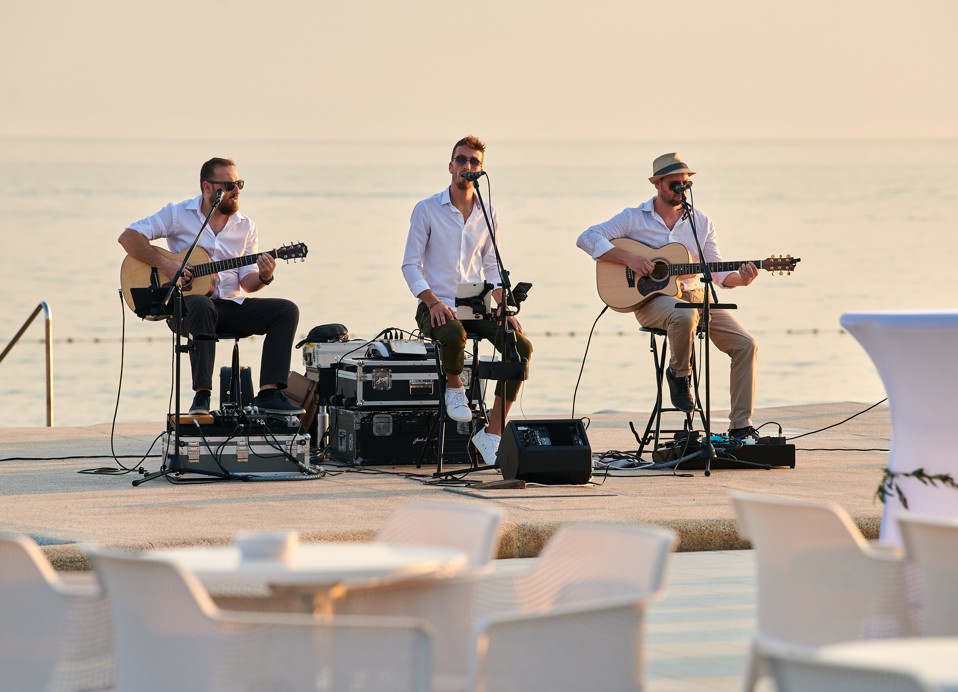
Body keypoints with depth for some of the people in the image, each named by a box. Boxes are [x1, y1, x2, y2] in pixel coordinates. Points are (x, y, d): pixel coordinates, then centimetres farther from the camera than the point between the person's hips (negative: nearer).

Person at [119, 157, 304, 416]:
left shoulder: (245, 226, 11)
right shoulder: (178, 215, 0)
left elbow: (247, 282, 8)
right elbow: (128, 237, -7)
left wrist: (263, 278, -16)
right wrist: (165, 264, -17)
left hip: (230, 305, 5)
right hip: (184, 304, -5)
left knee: (287, 310, -15)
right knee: (201, 306, -41)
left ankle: (268, 393, -25)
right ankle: (202, 395, -41)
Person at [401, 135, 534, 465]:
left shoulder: (488, 215, 11)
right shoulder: (426, 210, -1)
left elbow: (492, 268, 15)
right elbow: (411, 265, -4)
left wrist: (505, 309, -1)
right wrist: (433, 302, -20)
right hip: (437, 306, -4)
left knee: (521, 346, -22)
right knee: (453, 334, -40)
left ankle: (493, 433, -16)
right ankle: (454, 386, -4)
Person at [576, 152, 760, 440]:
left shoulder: (701, 223, 12)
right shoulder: (634, 218, 2)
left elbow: (718, 273, 10)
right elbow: (587, 238, -5)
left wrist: (740, 279, -13)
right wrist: (628, 258, -17)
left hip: (695, 296, 5)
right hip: (652, 299, -5)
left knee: (746, 345, -13)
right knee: (684, 315, -41)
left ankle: (741, 427, -9)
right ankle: (679, 374, -10)